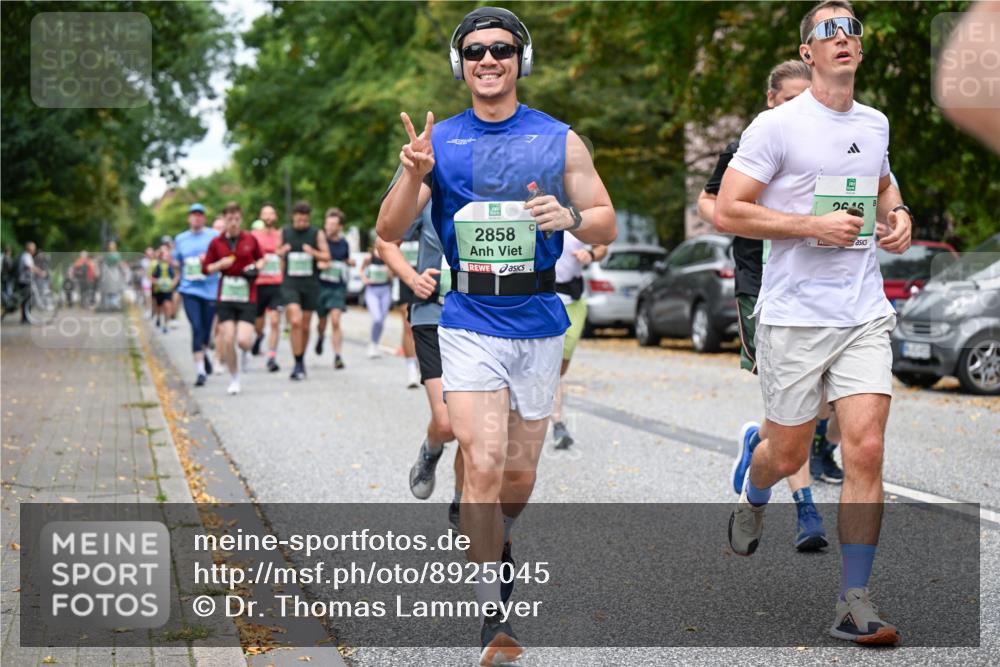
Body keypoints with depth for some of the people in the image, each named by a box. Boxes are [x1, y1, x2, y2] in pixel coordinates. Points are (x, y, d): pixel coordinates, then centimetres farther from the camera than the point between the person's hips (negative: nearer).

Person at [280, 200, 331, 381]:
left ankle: (301, 361, 28)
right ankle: (298, 364, -15)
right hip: (290, 283, -1)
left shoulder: (317, 234, 3)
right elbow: (277, 254, 16)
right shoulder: (284, 232, 6)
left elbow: (327, 256, -1)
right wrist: (281, 252, -8)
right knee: (295, 321, -18)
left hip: (310, 284, 1)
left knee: (305, 326, 8)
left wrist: (313, 252, -20)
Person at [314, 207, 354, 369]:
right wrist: (318, 264, -19)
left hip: (338, 287, 0)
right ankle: (320, 337, 49)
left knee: (335, 321, -15)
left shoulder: (344, 243, 5)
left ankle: (338, 356, -12)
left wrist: (350, 262, 0)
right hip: (321, 285, 0)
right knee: (322, 322, 13)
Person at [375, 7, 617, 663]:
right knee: (483, 467, -13)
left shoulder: (560, 141, 4)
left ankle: (497, 544, 44)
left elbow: (607, 225, 5)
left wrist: (570, 217, -17)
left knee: (520, 473, 12)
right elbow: (389, 233, -2)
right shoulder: (438, 141, 3)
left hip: (538, 321, 2)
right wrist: (413, 174, -21)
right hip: (468, 322, -1)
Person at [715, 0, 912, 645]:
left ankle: (855, 604, -1)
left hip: (866, 314, 4)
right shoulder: (777, 126, -7)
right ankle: (752, 497, 47)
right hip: (794, 318, -4)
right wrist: (812, 225, -17)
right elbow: (728, 211, -10)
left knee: (866, 452, -8)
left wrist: (898, 215, 9)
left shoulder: (876, 124, 11)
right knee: (788, 455, 8)